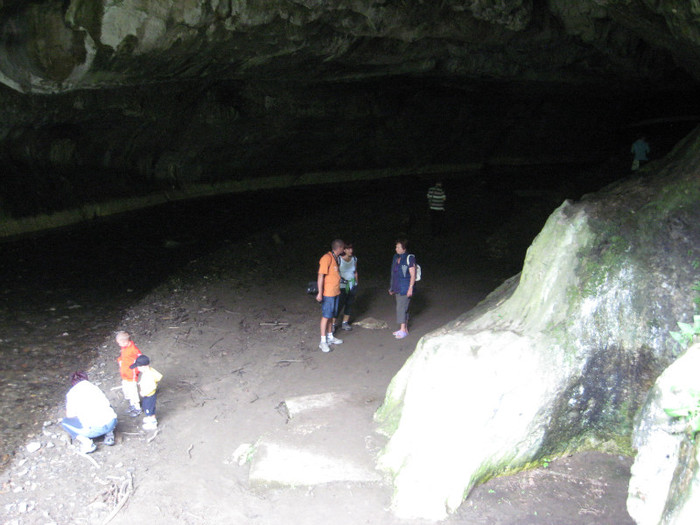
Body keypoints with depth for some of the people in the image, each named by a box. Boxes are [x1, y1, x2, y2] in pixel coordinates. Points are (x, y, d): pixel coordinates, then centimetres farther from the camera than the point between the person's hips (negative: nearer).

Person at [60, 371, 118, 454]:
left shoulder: (71, 393, 6)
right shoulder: (95, 387, 18)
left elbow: (70, 416, 3)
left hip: (94, 429, -4)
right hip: (112, 423, 5)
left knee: (64, 422, 17)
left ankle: (84, 441, -5)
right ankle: (109, 434, 16)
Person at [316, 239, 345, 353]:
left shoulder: (336, 258, 11)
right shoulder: (327, 258, -17)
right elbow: (321, 276, -18)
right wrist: (320, 293, -20)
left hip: (336, 292, 8)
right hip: (328, 293, -8)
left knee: (332, 315, 15)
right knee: (326, 316, -4)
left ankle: (330, 337, 27)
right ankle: (323, 341, 1)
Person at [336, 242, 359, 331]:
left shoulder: (354, 259, 2)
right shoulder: (339, 260, -15)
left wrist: (356, 283, 14)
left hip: (352, 285, 6)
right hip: (342, 286, -6)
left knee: (349, 304, 11)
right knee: (339, 305, -7)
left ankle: (345, 323, 24)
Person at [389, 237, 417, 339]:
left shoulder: (409, 258, -13)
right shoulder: (396, 257, 10)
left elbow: (413, 275, -14)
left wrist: (410, 288, -19)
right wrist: (392, 287, 18)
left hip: (405, 288, -8)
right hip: (397, 288, 8)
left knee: (401, 308, -10)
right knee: (402, 308, 13)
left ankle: (403, 330, -5)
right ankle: (404, 328, 21)